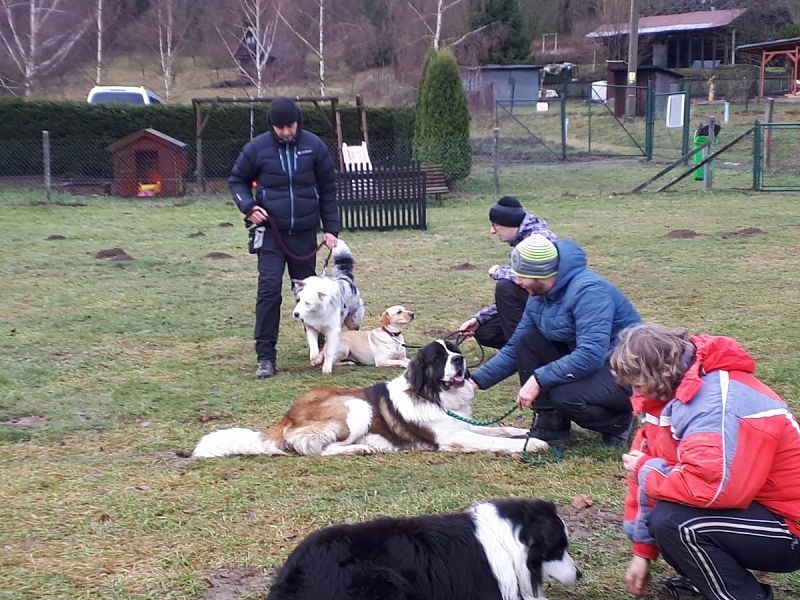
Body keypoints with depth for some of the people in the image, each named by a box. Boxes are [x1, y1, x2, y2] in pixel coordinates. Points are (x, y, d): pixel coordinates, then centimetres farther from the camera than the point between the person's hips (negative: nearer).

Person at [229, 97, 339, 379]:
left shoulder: (314, 146, -2)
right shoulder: (257, 148, -5)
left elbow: (328, 190, 5)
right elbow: (237, 180, 8)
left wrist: (331, 228, 3)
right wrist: (248, 207, -10)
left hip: (305, 232, 1)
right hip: (271, 232, -1)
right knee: (269, 289, -11)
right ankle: (265, 356, -7)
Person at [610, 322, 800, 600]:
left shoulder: (721, 401, -27)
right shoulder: (677, 394, 3)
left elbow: (713, 487, -38)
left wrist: (645, 470, -19)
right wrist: (642, 552, 7)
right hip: (746, 506, 10)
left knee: (672, 520, -28)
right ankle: (706, 576, 12)